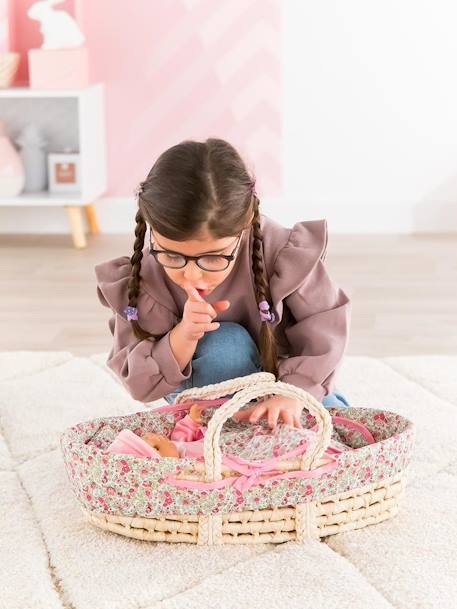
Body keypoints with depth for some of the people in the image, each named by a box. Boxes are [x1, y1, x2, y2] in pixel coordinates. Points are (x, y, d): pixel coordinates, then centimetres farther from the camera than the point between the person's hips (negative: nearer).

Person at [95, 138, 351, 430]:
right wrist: (183, 338, -39)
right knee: (226, 344, -34)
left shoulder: (278, 251, -30)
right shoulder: (143, 275, -26)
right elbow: (139, 383, -20)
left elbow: (326, 323, -21)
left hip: (279, 371, 1)